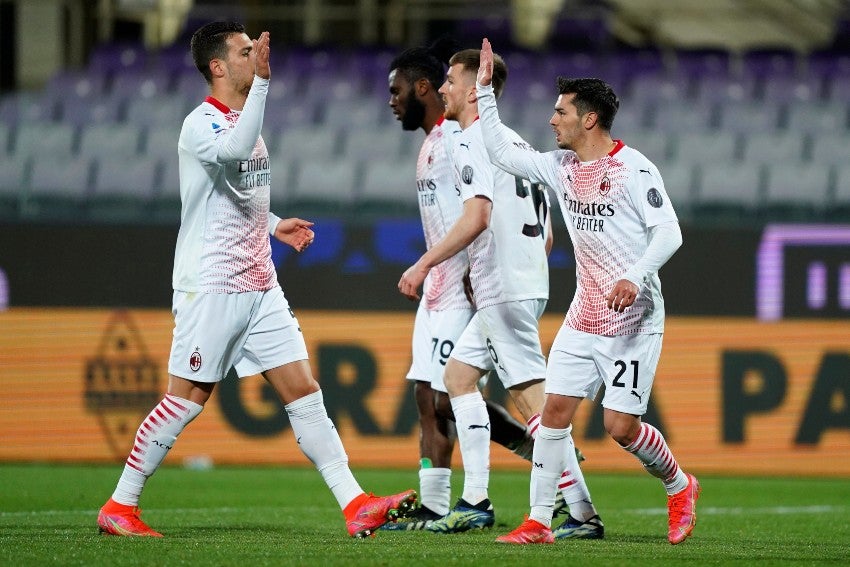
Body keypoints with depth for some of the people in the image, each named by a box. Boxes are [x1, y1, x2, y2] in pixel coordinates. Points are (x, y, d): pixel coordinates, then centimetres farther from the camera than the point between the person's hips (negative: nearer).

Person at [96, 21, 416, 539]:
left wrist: (274, 225, 16)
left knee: (304, 391, 0)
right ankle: (119, 507, 8)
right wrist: (262, 80, -37)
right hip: (210, 288, -8)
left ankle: (355, 505, -4)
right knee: (185, 401, -3)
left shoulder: (243, 120, 16)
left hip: (261, 287, 8)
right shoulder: (200, 125, -12)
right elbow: (235, 150, -36)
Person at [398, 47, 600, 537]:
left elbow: (477, 216, -25)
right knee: (459, 373, 17)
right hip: (528, 283, 10)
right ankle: (476, 502, 14)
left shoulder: (473, 143, -10)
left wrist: (423, 265, -22)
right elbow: (547, 233, 20)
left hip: (504, 290, -10)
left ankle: (581, 510, -14)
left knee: (534, 399, -11)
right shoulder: (517, 144, 19)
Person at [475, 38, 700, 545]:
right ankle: (539, 522, 4)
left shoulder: (634, 169, -13)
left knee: (622, 424, -9)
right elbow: (502, 151, 18)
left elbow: (668, 232, -17)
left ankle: (680, 488, 17)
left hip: (633, 321, -7)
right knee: (555, 410, -1)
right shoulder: (561, 166, 8)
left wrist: (636, 277, -30)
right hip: (583, 318, 7)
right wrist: (485, 91, 13)